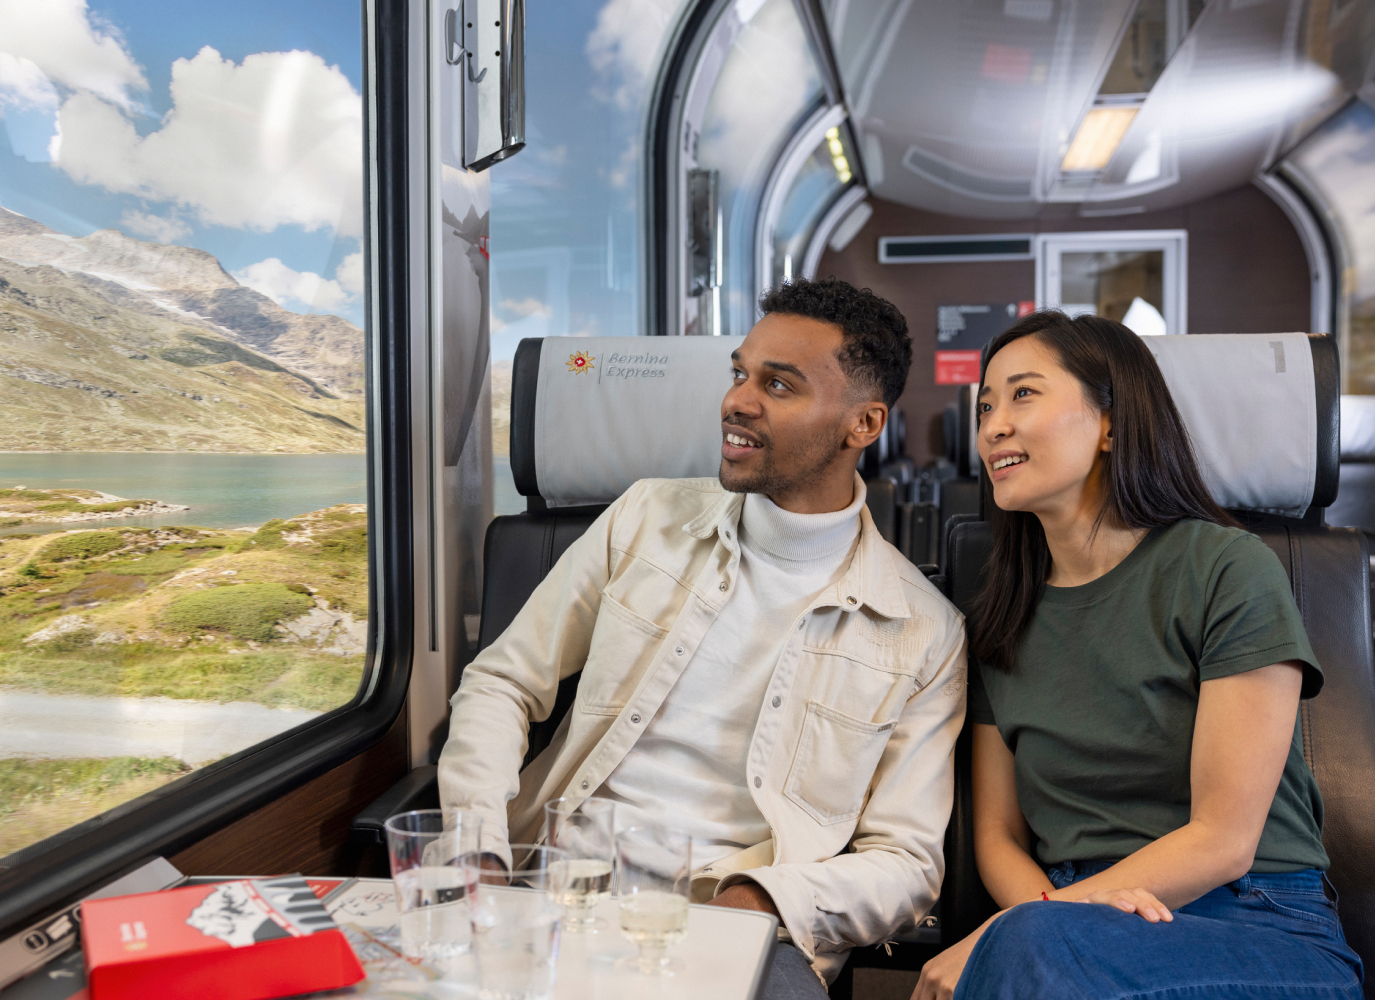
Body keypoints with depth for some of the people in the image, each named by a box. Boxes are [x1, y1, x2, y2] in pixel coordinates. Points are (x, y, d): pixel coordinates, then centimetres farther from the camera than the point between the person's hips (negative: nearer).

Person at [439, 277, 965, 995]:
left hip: (739, 923, -1)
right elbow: (499, 684, 10)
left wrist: (759, 900, -19)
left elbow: (904, 862, 1)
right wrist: (479, 852, -6)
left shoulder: (924, 632, 1)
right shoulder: (646, 518, 7)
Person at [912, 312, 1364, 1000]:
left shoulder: (1229, 570, -6)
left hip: (1265, 930, -3)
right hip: (1083, 936, 4)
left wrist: (1033, 929, -16)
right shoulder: (1001, 619, 10)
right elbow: (997, 834, 9)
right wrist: (1058, 910, -14)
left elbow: (1223, 840, -10)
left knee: (1026, 945, -33)